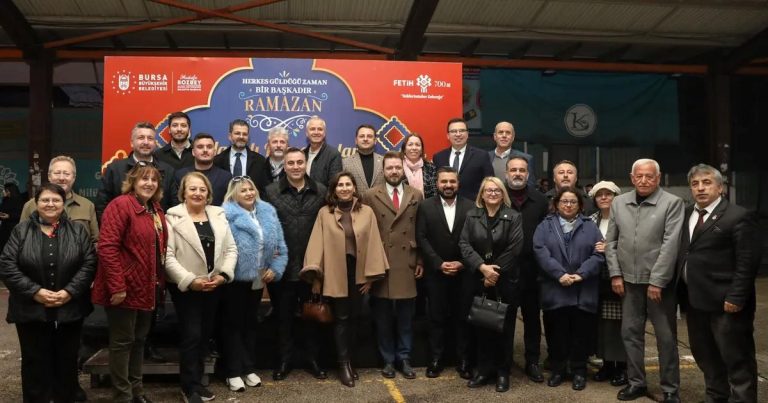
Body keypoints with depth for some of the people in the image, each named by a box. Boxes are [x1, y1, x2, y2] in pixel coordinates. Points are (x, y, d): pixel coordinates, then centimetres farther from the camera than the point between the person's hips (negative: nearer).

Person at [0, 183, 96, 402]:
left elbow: (89, 263, -3)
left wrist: (69, 291, -15)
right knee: (35, 363, 8)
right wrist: (35, 291, -15)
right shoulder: (21, 231, 2)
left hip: (70, 310, 1)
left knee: (67, 362, 11)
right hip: (31, 311, -1)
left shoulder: (78, 230, 3)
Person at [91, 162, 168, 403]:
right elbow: (107, 247, -21)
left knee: (139, 339, 16)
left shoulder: (156, 210, 13)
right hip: (125, 288, -8)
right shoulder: (120, 205, -13)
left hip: (148, 288, 8)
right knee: (122, 341, 1)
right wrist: (116, 286, -24)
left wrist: (160, 283, 14)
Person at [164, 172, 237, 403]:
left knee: (205, 334, 13)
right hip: (186, 287, -5)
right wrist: (190, 280, -18)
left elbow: (231, 249, 6)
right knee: (191, 335, -4)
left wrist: (223, 275, -8)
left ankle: (196, 381, 27)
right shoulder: (173, 217, -7)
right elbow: (167, 256, -13)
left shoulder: (219, 215, 7)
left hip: (214, 286, 5)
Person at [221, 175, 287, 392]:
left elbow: (279, 245, 7)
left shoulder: (268, 212, 5)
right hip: (235, 278, -6)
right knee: (233, 323, 4)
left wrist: (275, 268, -2)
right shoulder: (227, 215, -12)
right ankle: (233, 372, 12)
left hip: (258, 277, 6)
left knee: (251, 322, 15)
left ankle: (249, 368, 27)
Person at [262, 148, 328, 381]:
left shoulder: (321, 192, 3)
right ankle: (284, 360, 25)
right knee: (284, 315, 11)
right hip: (283, 265, -1)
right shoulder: (271, 192, 0)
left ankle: (312, 359, 26)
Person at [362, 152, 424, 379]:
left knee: (406, 316, 8)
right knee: (383, 317, 6)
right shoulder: (370, 196, 2)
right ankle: (388, 360, 19)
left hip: (407, 264, 2)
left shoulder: (416, 196, 8)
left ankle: (404, 359, 20)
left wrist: (420, 261, 4)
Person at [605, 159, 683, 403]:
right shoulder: (618, 203, 6)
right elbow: (610, 241, 8)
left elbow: (670, 245, -11)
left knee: (666, 338, 5)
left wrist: (657, 281, -15)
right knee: (630, 333, 10)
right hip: (629, 280, 4)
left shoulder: (672, 203, -6)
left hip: (659, 281, -3)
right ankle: (636, 382, 25)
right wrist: (615, 274, 0)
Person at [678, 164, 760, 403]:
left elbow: (748, 262, -14)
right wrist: (682, 291, 7)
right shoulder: (687, 215, 10)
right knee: (704, 356, 18)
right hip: (695, 300, 7)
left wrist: (736, 298, -18)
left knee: (737, 360, 4)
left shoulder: (739, 217, -10)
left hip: (725, 303, -7)